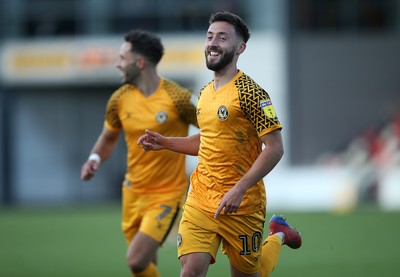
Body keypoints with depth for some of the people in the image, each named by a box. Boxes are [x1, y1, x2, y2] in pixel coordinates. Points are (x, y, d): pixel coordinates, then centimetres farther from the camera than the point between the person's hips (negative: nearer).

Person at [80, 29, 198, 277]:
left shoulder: (177, 98, -16)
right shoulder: (120, 99, 0)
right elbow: (108, 137, 16)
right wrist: (95, 159, -4)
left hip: (166, 194, -5)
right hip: (133, 191, 5)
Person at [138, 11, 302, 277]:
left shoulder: (250, 92, -13)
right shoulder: (205, 93, 11)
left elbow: (275, 148, -16)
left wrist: (239, 190, -23)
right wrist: (164, 142, 12)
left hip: (241, 205, -6)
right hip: (200, 200, 6)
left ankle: (278, 236, 36)